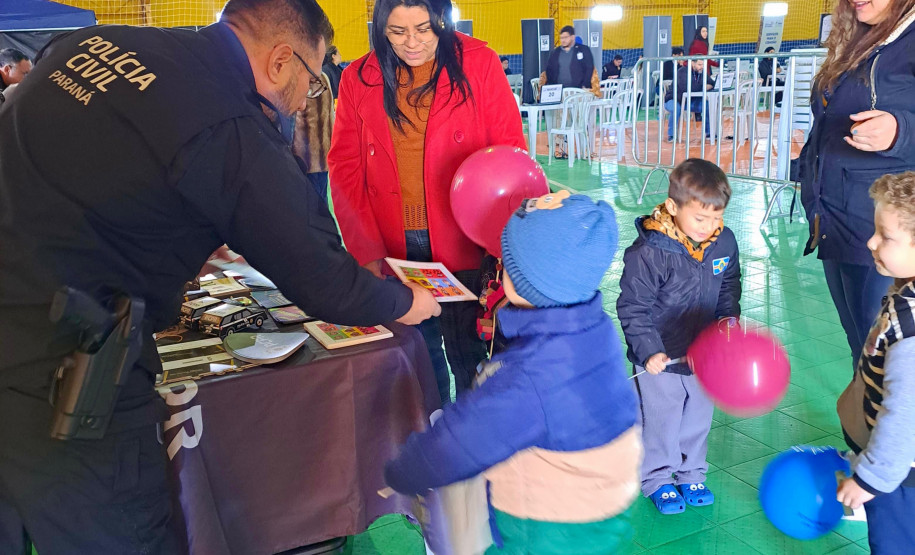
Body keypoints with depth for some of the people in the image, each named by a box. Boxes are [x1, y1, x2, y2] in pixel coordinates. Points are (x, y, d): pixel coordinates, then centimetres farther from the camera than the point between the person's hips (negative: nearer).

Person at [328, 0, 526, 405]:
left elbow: (509, 151, -1)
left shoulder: (478, 62, -1)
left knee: (469, 358, 4)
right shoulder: (357, 80, 4)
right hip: (392, 254, 2)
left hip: (465, 248, -2)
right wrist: (366, 251, -9)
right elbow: (345, 170, 3)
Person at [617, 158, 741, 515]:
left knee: (699, 415, 20)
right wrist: (649, 351, -24)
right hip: (661, 356, -5)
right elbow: (632, 308, -20)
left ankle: (691, 474, 41)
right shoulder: (648, 252, -26)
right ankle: (657, 479, 32)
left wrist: (729, 315, -3)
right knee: (661, 419, 10)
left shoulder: (724, 241, -8)